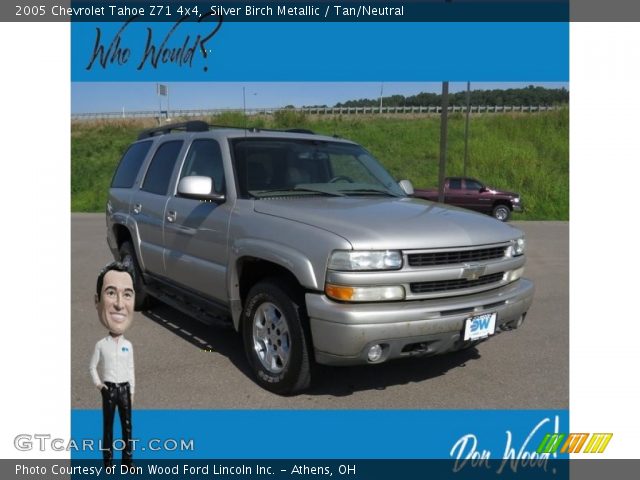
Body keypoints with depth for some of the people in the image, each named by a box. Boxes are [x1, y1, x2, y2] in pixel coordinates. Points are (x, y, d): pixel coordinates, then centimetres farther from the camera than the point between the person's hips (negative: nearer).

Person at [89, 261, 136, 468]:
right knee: (108, 427, 5)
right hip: (109, 390, -2)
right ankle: (108, 461, 13)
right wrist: (98, 384, -6)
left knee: (127, 426, 6)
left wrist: (132, 392, 7)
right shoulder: (101, 344, -8)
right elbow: (92, 367, 5)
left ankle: (127, 460, 15)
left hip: (125, 389, 2)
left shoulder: (128, 345, 0)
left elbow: (131, 369, 6)